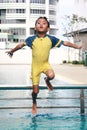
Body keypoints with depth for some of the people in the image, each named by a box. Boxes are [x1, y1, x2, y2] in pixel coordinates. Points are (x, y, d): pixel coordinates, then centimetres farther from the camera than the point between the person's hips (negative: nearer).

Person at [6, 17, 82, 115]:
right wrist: (12, 51, 16)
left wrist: (77, 46, -3)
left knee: (51, 75, -34)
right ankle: (34, 104, 35)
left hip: (45, 64, 0)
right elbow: (21, 45, 7)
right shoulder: (31, 39, -8)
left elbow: (65, 43, -2)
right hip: (35, 65, 0)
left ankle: (47, 81, 6)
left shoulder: (51, 39, -7)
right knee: (35, 90, 3)